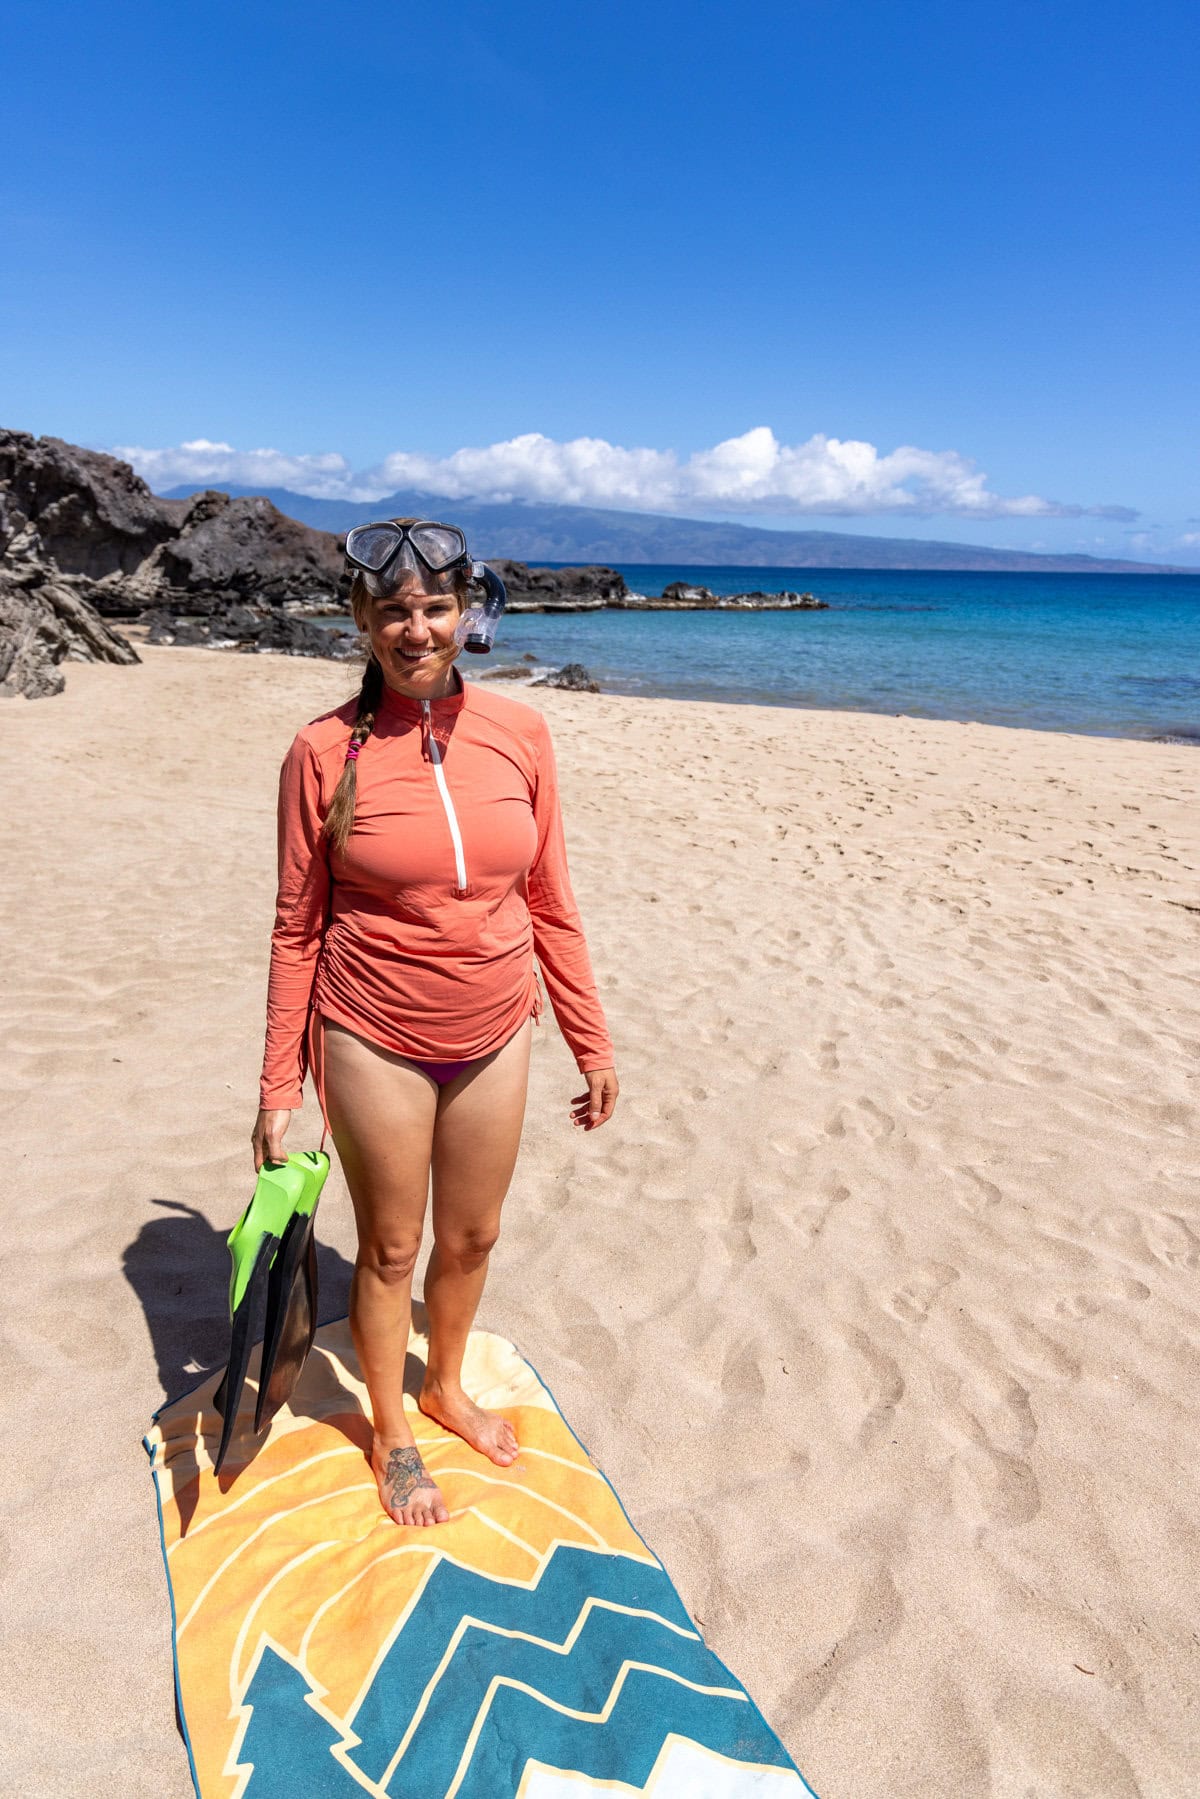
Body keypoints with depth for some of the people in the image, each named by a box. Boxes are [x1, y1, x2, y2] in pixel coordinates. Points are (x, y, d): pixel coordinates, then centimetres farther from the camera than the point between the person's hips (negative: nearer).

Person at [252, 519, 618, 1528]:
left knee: (472, 1237, 19)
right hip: (375, 1041, -2)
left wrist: (592, 1043, 5)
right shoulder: (325, 751, -11)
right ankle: (392, 1435, 42)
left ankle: (447, 1388, 49)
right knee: (390, 1249, 15)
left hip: (495, 1038, 3)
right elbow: (297, 927, -5)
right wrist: (280, 1086, -3)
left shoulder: (519, 734, -5)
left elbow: (550, 904, 2)